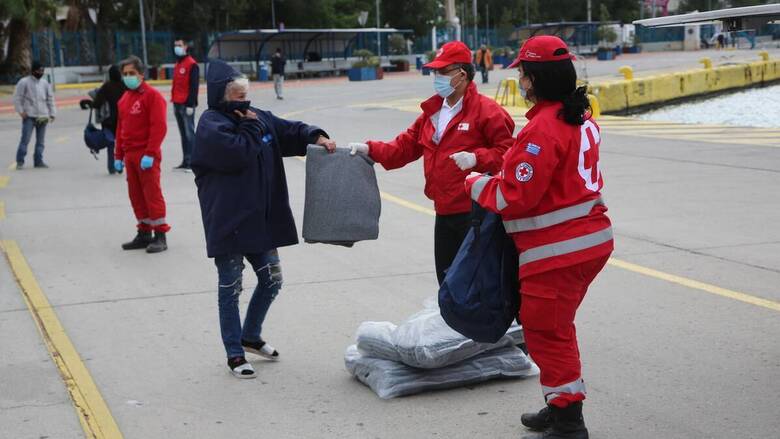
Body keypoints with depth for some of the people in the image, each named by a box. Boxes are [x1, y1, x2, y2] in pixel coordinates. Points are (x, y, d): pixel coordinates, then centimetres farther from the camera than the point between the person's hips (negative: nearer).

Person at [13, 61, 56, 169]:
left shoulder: (45, 83, 12)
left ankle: (38, 161, 13)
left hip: (42, 116, 5)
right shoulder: (24, 82, -3)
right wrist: (21, 111, -11)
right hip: (29, 116, -5)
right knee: (25, 139, -10)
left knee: (40, 141, 7)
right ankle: (20, 161, -5)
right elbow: (17, 98, -4)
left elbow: (50, 99, 16)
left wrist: (52, 113, 10)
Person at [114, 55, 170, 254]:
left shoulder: (152, 95, -9)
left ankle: (160, 235, 1)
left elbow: (159, 127, -16)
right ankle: (144, 233, 21)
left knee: (152, 194, -5)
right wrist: (119, 155, 16)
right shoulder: (124, 98, 15)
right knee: (136, 195, 11)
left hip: (146, 155, -8)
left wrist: (150, 154, -21)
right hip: (130, 155, 8)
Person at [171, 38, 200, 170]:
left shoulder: (192, 64, -9)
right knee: (183, 133, 10)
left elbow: (194, 86, -14)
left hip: (186, 104, -8)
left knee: (189, 133, -8)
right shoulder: (178, 64, 18)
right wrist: (174, 102, 18)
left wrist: (190, 104, -18)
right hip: (177, 104, 9)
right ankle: (185, 161, 13)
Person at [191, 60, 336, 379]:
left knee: (271, 280, 15)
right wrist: (251, 126, -11)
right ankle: (235, 355, 14)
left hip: (260, 218, 8)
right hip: (228, 222, -7)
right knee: (230, 288, 4)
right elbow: (238, 153, -26)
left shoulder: (256, 116, 10)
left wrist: (316, 137, -9)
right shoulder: (211, 125, -12)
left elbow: (290, 131, 9)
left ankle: (251, 337, 35)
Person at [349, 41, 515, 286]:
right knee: (447, 277, 17)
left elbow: (507, 151, -13)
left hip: (475, 212, -8)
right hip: (444, 211, 8)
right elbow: (406, 145, 14)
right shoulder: (433, 110, 13)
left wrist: (477, 158, -26)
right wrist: (371, 150, 3)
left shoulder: (485, 110, -11)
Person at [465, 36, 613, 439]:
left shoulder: (543, 127, -21)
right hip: (591, 238, 10)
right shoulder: (581, 118, 10)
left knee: (545, 332, 2)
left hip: (557, 250, -10)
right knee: (557, 327, 22)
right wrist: (503, 174, 12)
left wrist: (477, 186, -4)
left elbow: (516, 196, -21)